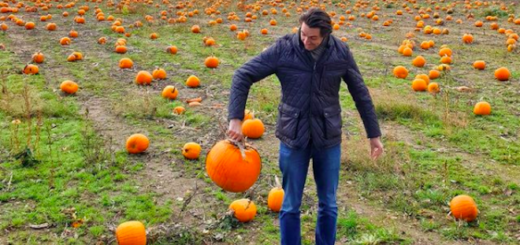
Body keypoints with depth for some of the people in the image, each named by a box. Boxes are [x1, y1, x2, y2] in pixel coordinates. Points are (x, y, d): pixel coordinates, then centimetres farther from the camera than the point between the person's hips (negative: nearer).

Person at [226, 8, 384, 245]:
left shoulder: (341, 52, -7)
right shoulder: (283, 49, -12)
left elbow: (360, 93, 4)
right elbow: (242, 76, -8)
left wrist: (374, 134, 8)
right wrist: (236, 118, -18)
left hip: (328, 139, 1)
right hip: (293, 138, -1)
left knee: (328, 204, 13)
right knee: (291, 205, 10)